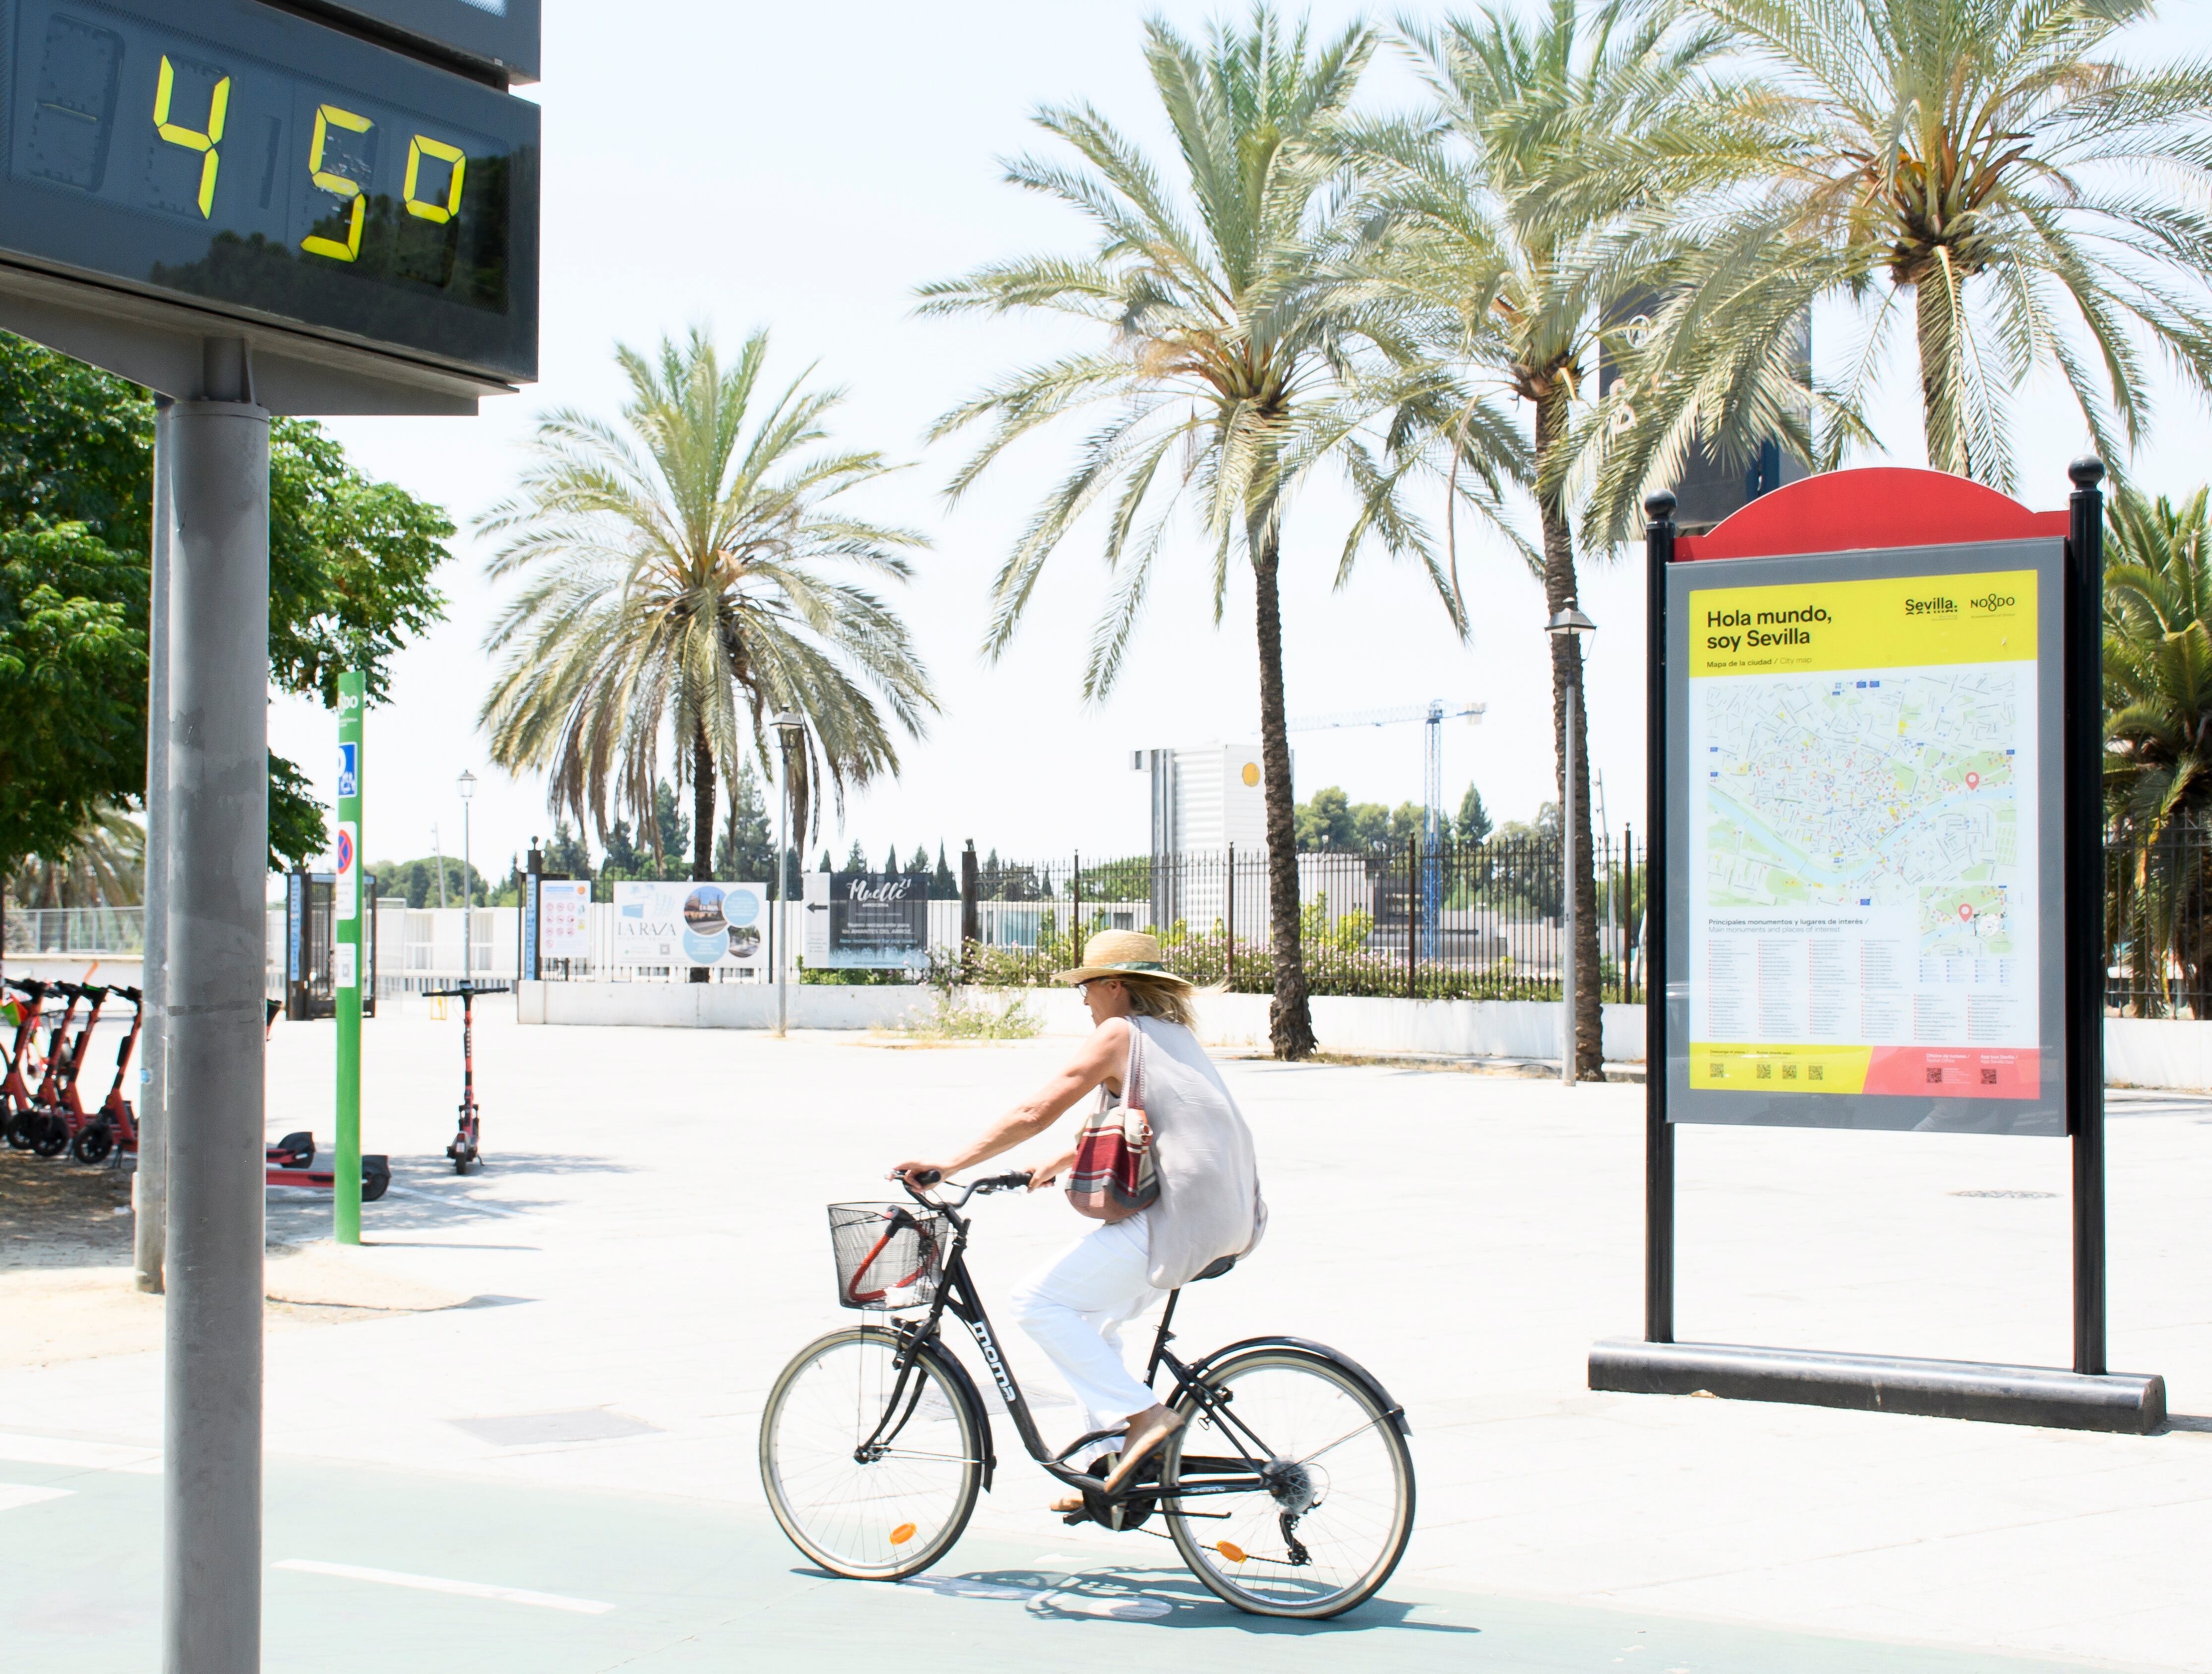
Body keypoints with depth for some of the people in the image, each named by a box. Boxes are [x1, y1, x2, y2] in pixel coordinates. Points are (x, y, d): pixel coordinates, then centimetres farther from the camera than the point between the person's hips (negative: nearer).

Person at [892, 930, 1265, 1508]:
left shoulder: (1120, 1033, -4)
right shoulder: (1173, 1033, 22)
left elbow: (1035, 1113, -9)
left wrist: (946, 1165, -6)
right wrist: (1058, 1164, 38)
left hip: (1181, 1215, -10)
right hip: (1232, 1217, 10)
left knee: (1039, 1302, -4)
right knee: (1092, 1319, 22)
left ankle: (1141, 1416, -11)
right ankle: (1113, 1470, 22)